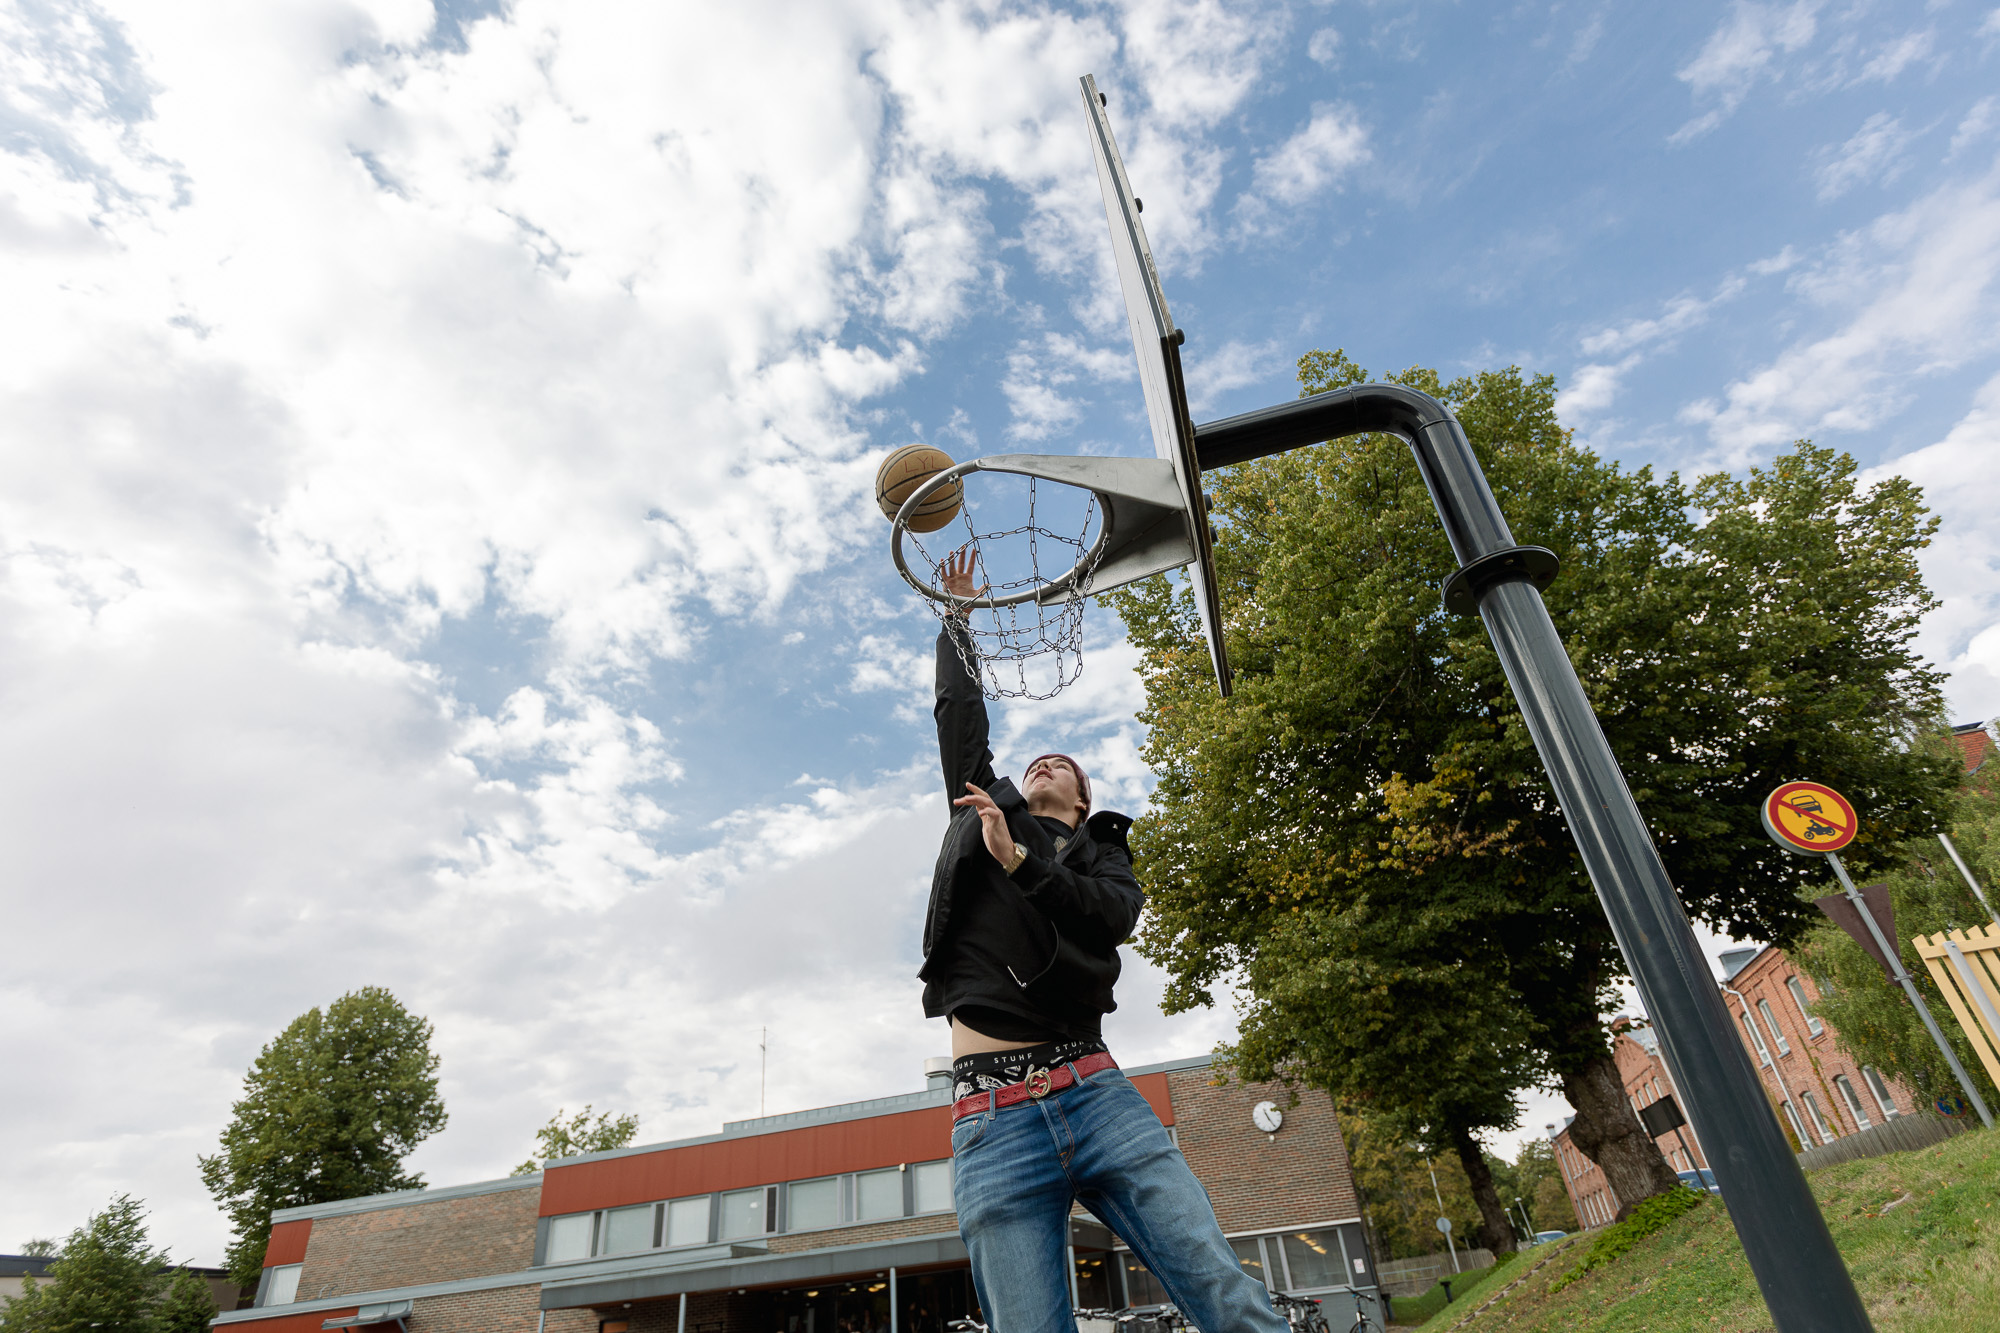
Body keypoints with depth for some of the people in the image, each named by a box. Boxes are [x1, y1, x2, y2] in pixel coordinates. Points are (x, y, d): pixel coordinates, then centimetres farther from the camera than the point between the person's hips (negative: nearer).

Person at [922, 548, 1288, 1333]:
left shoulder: (1102, 853, 19)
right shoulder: (985, 812, 22)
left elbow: (1115, 915, -3)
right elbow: (960, 712, 23)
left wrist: (1018, 860, -10)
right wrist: (959, 617, 31)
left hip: (1095, 1093, 0)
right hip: (992, 1117, 0)